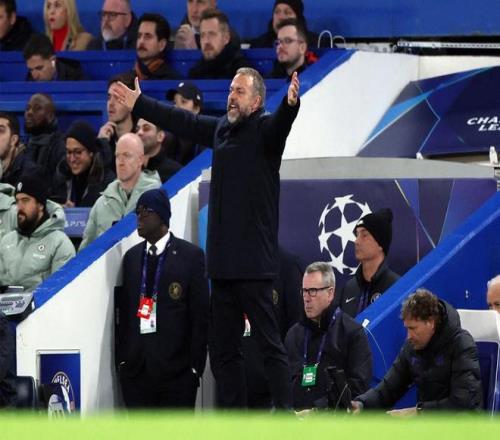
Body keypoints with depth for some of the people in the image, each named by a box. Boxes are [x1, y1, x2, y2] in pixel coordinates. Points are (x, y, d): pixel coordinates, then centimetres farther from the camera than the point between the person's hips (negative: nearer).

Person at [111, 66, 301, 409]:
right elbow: (181, 122, 30)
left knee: (269, 341, -11)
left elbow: (281, 123, -28)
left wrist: (291, 104, -50)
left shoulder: (265, 129, -6)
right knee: (226, 347, 11)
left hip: (253, 262, -8)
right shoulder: (220, 129, 16)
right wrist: (139, 104, 40)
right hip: (223, 260, 8)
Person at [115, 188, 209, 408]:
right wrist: (122, 360, 6)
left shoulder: (190, 256, -1)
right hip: (136, 368, 4)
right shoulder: (132, 256, 14)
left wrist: (195, 366, -8)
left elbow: (200, 316, -3)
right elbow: (123, 312, 14)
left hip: (176, 367, -4)